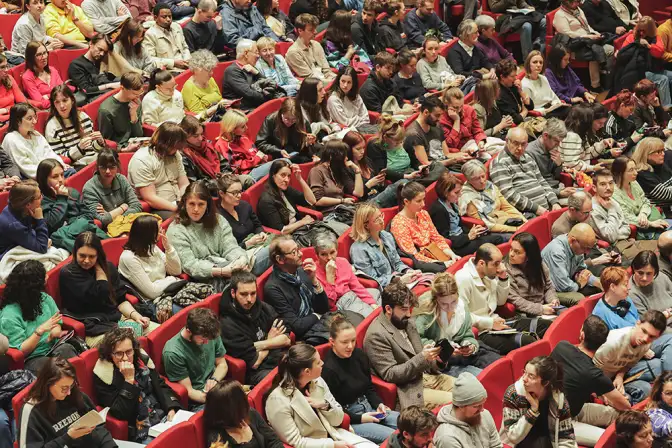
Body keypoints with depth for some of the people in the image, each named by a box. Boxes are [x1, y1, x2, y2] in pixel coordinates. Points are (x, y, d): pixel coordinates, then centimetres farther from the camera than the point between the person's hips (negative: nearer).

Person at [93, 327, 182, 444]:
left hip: (164, 417, 6)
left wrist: (172, 408, -4)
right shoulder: (104, 375, -9)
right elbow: (121, 413, -15)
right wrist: (129, 379, -21)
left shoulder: (142, 360, 5)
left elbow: (161, 386, 14)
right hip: (140, 432, -5)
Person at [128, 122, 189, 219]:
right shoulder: (141, 160, -13)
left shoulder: (175, 155, 12)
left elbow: (184, 185, 10)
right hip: (152, 210, -7)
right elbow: (150, 199, -18)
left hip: (176, 204, 7)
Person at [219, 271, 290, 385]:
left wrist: (259, 345, -8)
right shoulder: (227, 324, -11)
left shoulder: (263, 307, 10)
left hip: (282, 359, 7)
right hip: (259, 372, -7)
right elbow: (254, 362, -11)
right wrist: (270, 340, 5)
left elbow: (287, 340, 4)